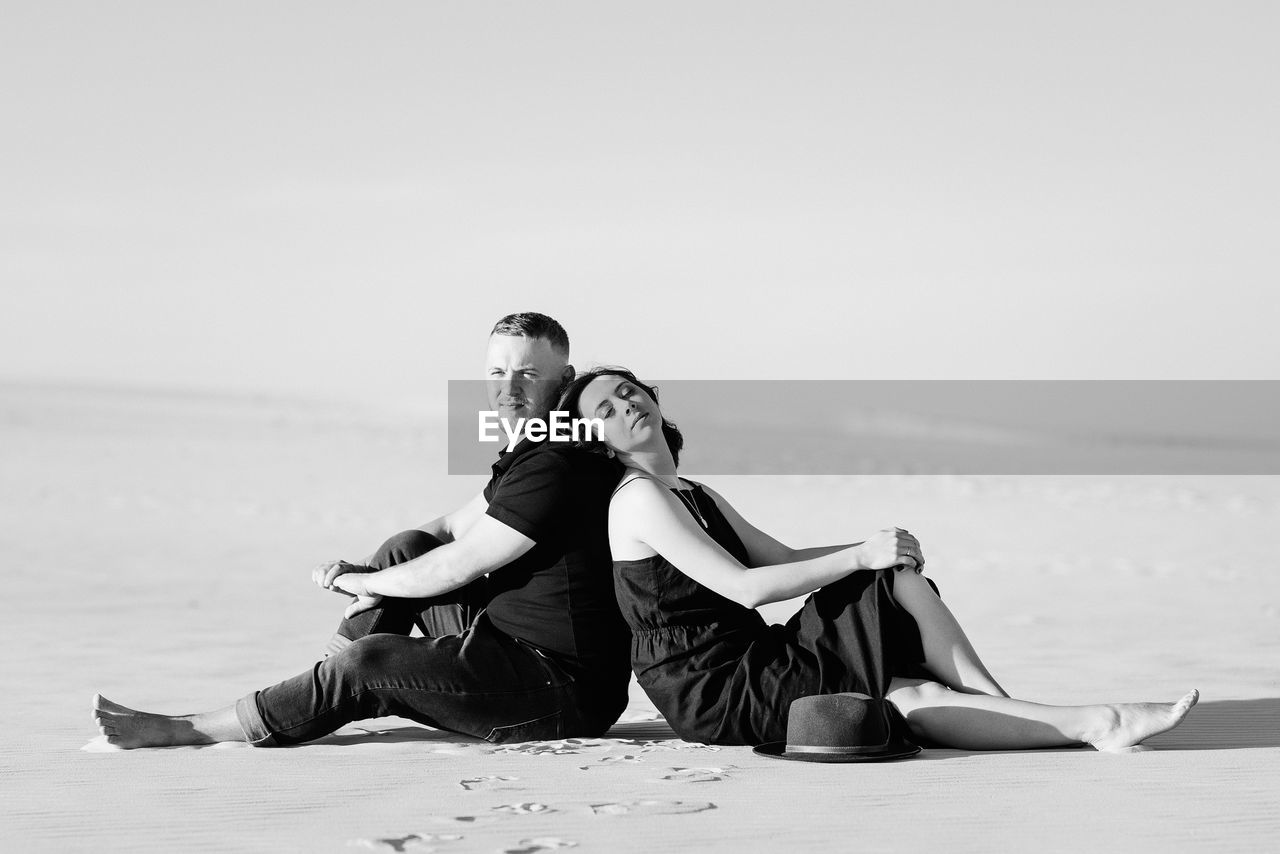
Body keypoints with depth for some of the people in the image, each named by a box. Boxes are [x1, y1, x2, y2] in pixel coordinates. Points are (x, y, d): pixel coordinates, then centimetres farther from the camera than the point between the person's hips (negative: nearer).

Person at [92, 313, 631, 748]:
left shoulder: (555, 469, -20)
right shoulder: (527, 456, 15)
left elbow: (453, 568, -17)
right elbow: (455, 528, 21)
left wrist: (360, 581, -1)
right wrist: (360, 571, 4)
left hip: (567, 691, -10)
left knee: (368, 664, -20)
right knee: (406, 548, 6)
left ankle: (187, 729, -10)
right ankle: (328, 698, 5)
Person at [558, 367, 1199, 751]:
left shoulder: (696, 497, 21)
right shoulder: (640, 499, -11)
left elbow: (784, 560, 16)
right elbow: (746, 588, -18)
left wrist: (873, 550, -2)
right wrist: (861, 557, -16)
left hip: (755, 665, 9)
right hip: (714, 694, -9)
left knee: (899, 575, -8)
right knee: (910, 702, -22)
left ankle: (1002, 707, -15)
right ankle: (1088, 725, -25)